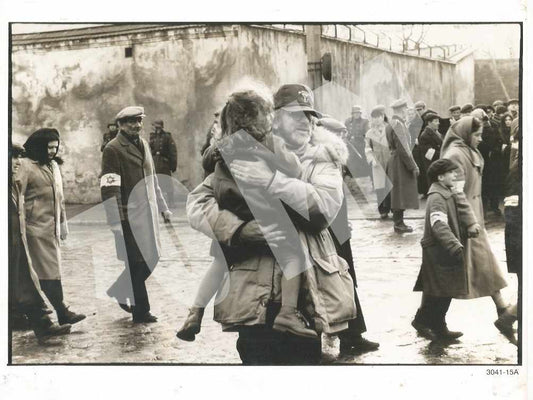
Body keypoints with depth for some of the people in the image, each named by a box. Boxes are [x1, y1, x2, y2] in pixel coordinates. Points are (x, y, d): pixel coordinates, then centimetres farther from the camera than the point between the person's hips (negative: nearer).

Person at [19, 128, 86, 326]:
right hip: (36, 227, -8)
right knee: (50, 269, -7)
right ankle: (62, 313, -7)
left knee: (52, 268, 9)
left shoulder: (54, 165, 16)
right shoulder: (27, 166, -9)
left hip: (52, 226, 8)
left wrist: (63, 221, 20)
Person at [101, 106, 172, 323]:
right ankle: (140, 311, 11)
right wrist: (116, 222, -20)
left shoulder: (143, 144, 14)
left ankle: (120, 293, 29)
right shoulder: (113, 149, -11)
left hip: (148, 212, 8)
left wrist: (163, 207, 22)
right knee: (137, 262, -1)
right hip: (129, 215, -8)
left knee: (151, 257, 11)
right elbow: (109, 188, -16)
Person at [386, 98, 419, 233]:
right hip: (400, 162, -10)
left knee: (398, 194, 14)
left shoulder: (392, 123, 13)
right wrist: (413, 166, -17)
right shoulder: (398, 124, -17)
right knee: (401, 193, -5)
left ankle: (398, 222, 20)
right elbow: (403, 148, -21)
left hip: (394, 161, 10)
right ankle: (399, 224, -1)